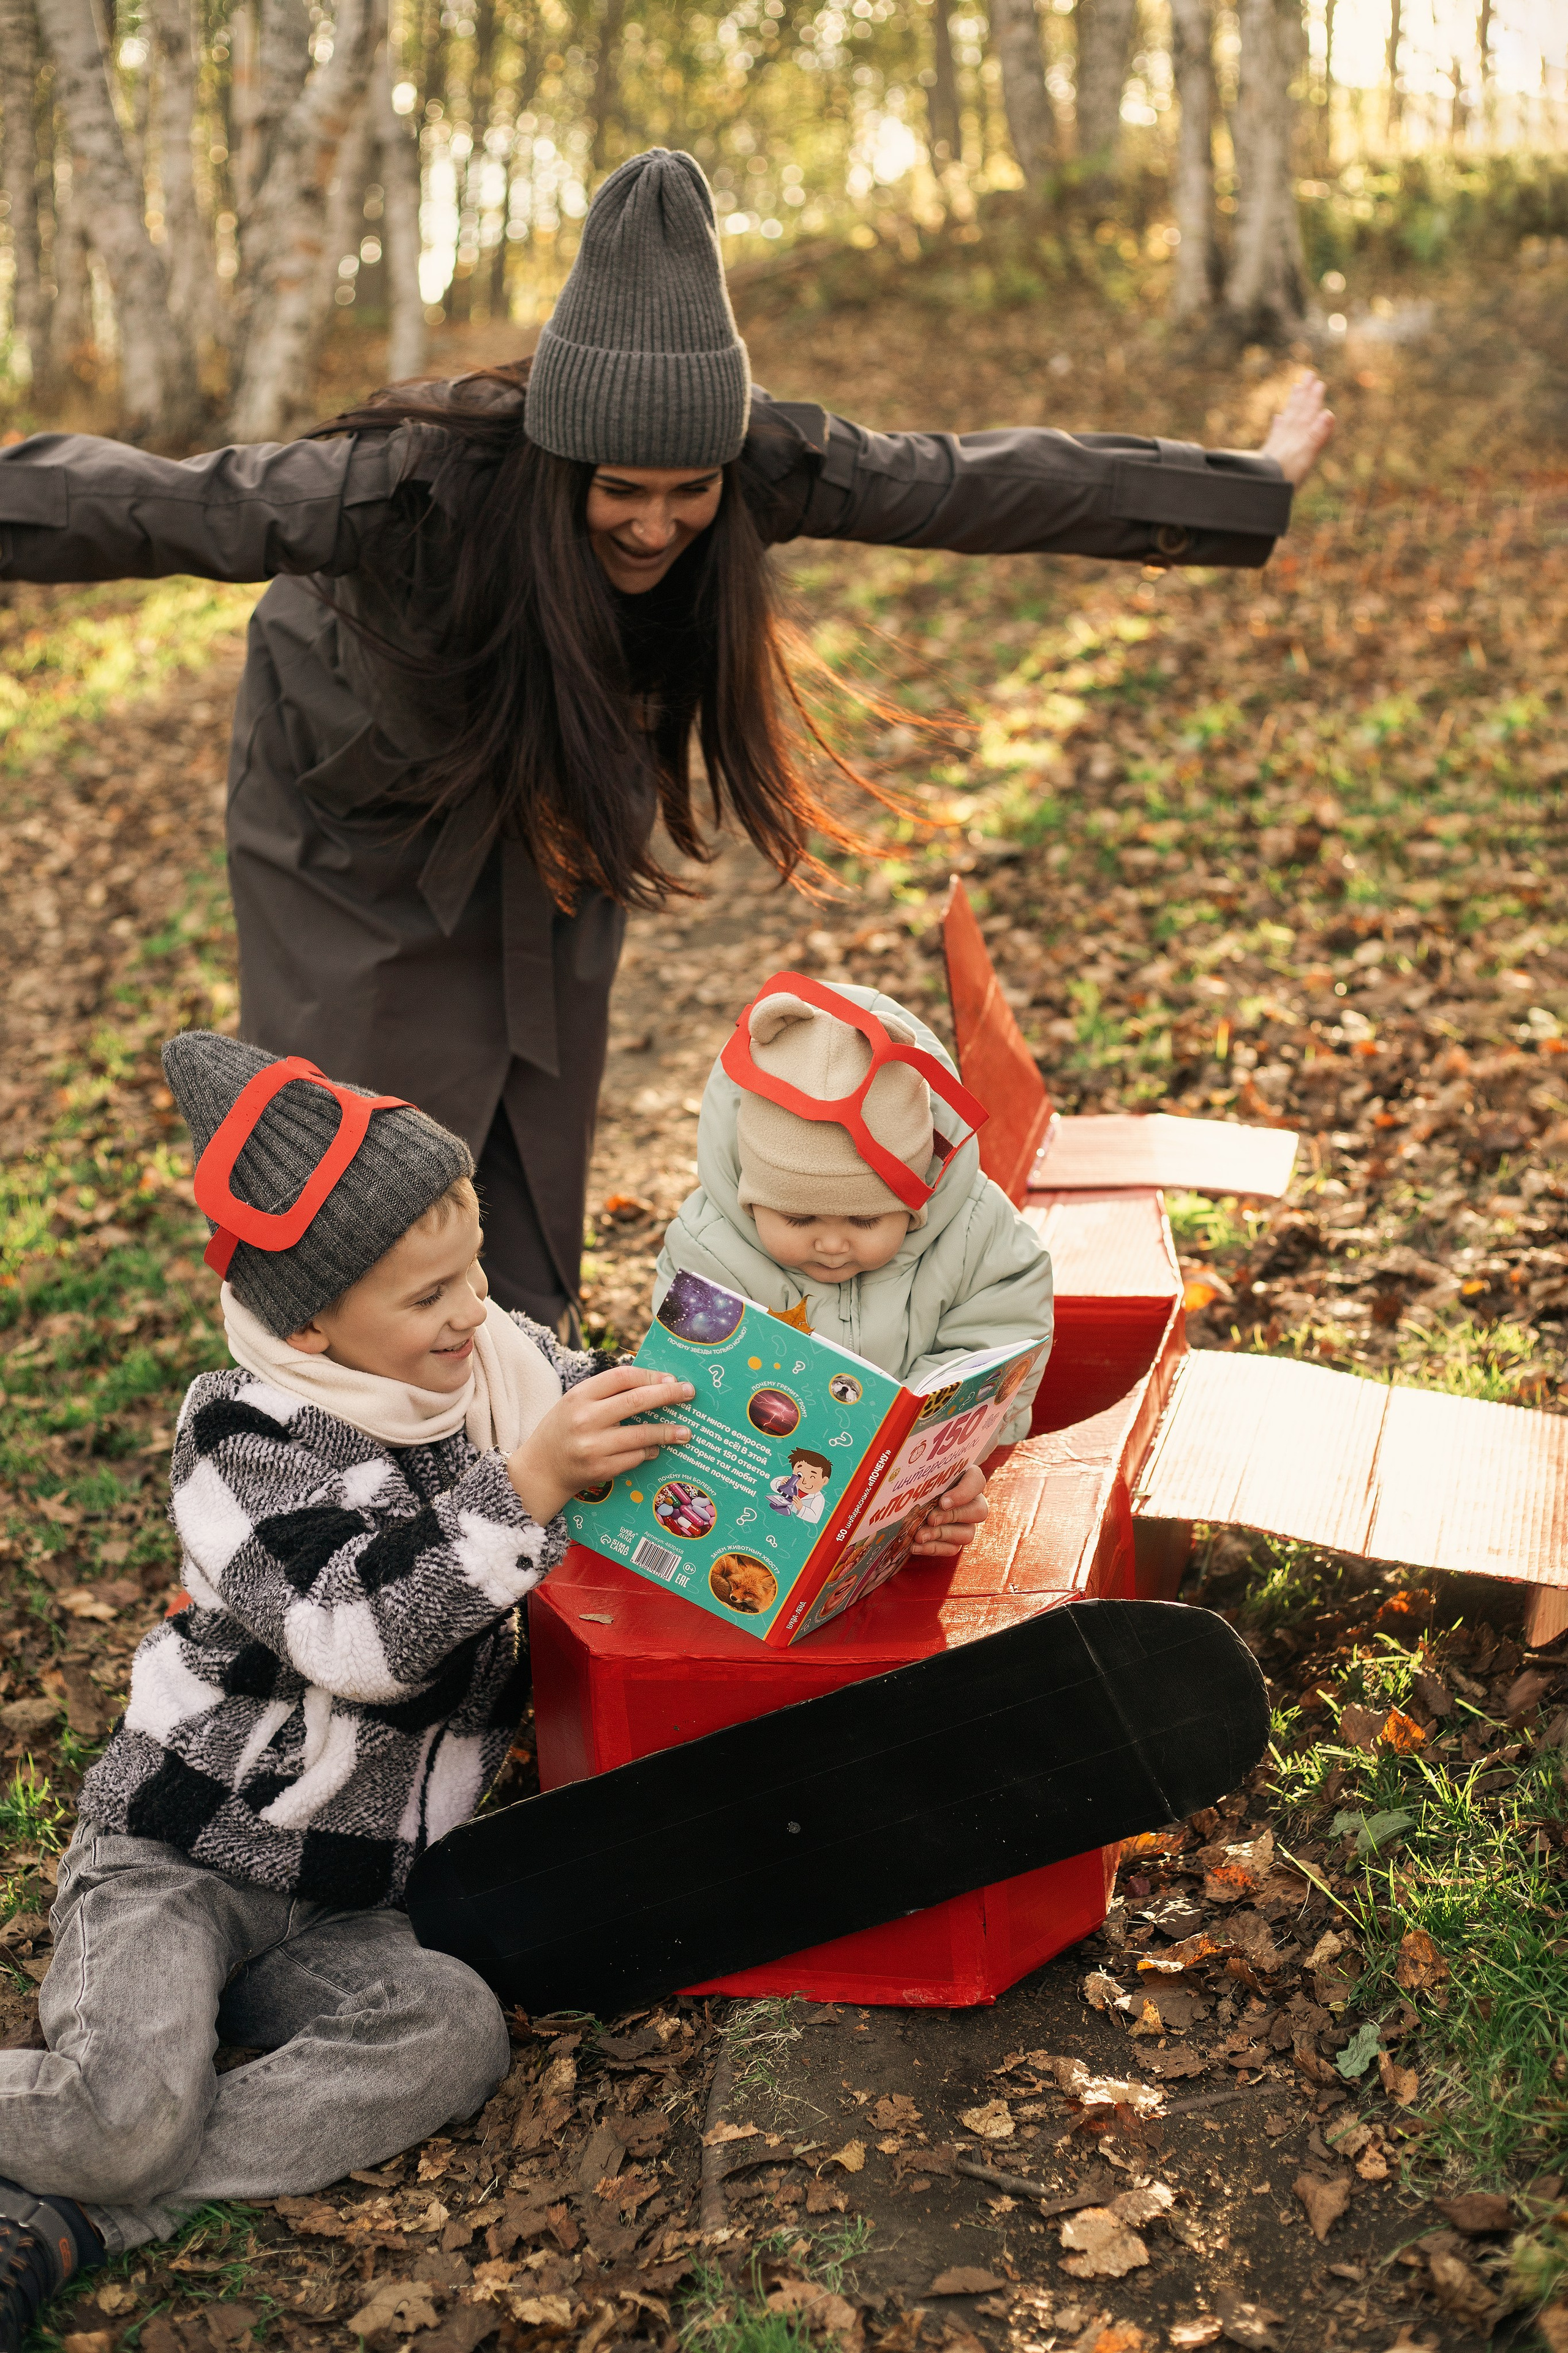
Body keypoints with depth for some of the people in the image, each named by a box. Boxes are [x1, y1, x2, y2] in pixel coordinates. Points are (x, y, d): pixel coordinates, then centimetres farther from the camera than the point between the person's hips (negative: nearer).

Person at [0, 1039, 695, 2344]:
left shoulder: (516, 1367, 0)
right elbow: (364, 1634, -30)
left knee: (456, 2031, -26)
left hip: (345, 1911, 5)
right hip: (176, 1862, -5)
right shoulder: (245, 1442, -16)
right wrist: (522, 1489, -38)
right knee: (131, 2111, -30)